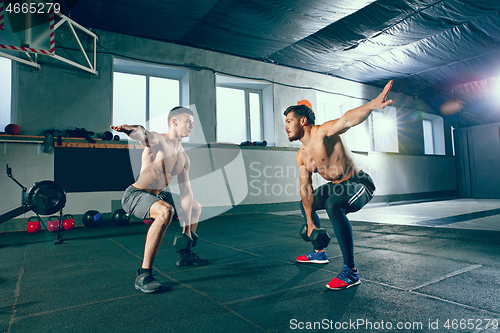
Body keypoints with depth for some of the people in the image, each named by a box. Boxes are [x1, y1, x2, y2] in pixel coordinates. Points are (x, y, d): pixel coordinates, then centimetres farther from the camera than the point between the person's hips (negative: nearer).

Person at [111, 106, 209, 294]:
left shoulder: (183, 157, 6)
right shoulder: (156, 140, -14)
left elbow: (185, 191, 2)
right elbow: (141, 134, -39)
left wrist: (186, 227, -4)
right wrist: (130, 129, -65)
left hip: (158, 195, 9)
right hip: (135, 195, -9)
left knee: (195, 208, 21)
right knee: (166, 211, -39)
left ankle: (185, 255, 37)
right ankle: (144, 274, -29)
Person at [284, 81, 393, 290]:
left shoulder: (322, 132, -20)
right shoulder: (301, 156, 3)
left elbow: (347, 120, -42)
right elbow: (306, 189, 3)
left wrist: (371, 105, -62)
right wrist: (310, 222, 2)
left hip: (359, 183, -9)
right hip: (336, 186, 10)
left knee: (333, 205, -38)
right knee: (304, 204, 22)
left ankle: (350, 272, -26)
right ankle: (319, 253, 35)